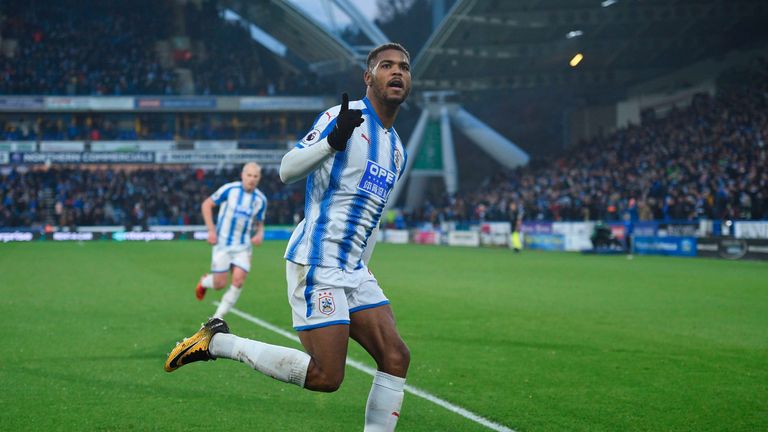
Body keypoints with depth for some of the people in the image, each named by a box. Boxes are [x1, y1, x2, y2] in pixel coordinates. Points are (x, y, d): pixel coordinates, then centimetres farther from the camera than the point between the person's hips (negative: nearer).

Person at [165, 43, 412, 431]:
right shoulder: (343, 115, -8)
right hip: (316, 264, -8)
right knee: (325, 377, -13)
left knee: (396, 359, -4)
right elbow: (287, 170, -18)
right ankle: (218, 342, 0)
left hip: (353, 271, 8)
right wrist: (334, 140, -34)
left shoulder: (397, 150, 18)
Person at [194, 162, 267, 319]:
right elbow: (206, 204, -1)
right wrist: (211, 230, -9)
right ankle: (204, 282, 35)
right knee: (220, 284, -3)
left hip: (243, 246, 3)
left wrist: (259, 234, -7)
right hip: (223, 243, -3)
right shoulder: (229, 189, -9)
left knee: (238, 281, -13)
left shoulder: (261, 199, 2)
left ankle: (218, 318, 1)